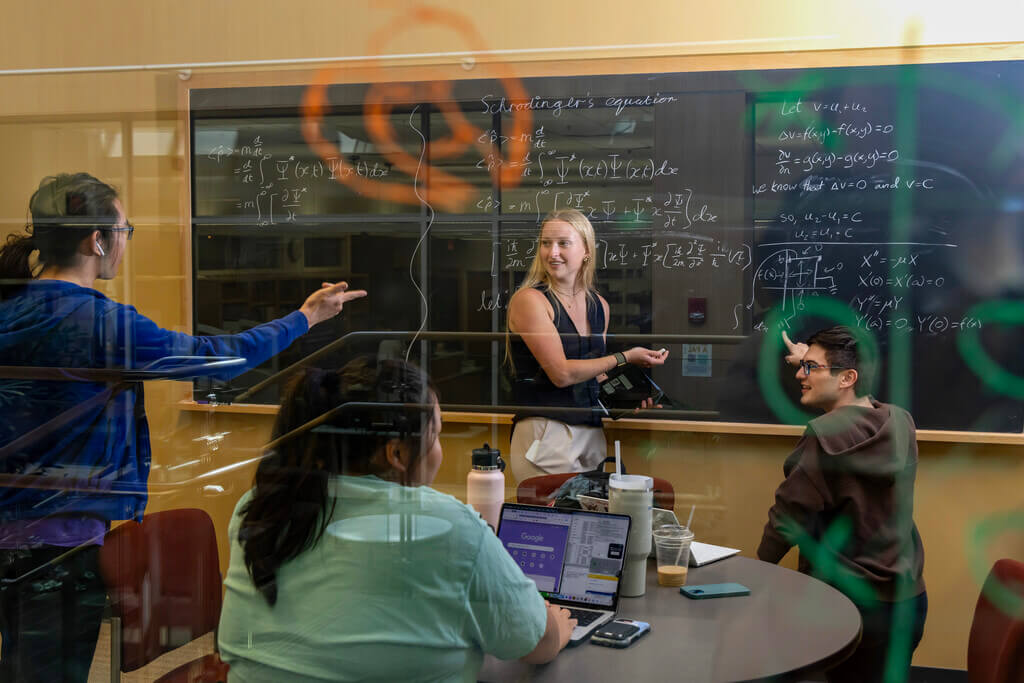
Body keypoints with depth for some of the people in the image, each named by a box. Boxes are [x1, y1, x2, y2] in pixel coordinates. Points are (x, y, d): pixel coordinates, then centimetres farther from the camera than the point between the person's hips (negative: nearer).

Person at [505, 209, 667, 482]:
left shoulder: (599, 306, 12)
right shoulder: (529, 299, -8)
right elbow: (561, 373, -14)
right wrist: (624, 358, -9)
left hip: (592, 433, 6)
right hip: (545, 434, -6)